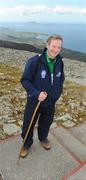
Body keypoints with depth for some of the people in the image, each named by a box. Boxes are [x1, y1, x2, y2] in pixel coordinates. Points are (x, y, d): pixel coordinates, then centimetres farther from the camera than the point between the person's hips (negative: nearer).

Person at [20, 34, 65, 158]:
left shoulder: (60, 62, -7)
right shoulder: (35, 61, -22)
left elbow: (61, 79, 11)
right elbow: (25, 80, -17)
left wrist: (58, 93, 2)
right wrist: (36, 93, -28)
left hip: (51, 102, 4)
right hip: (34, 101, -4)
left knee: (46, 123, 24)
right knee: (28, 125, 13)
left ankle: (43, 138, 55)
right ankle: (27, 144, 42)